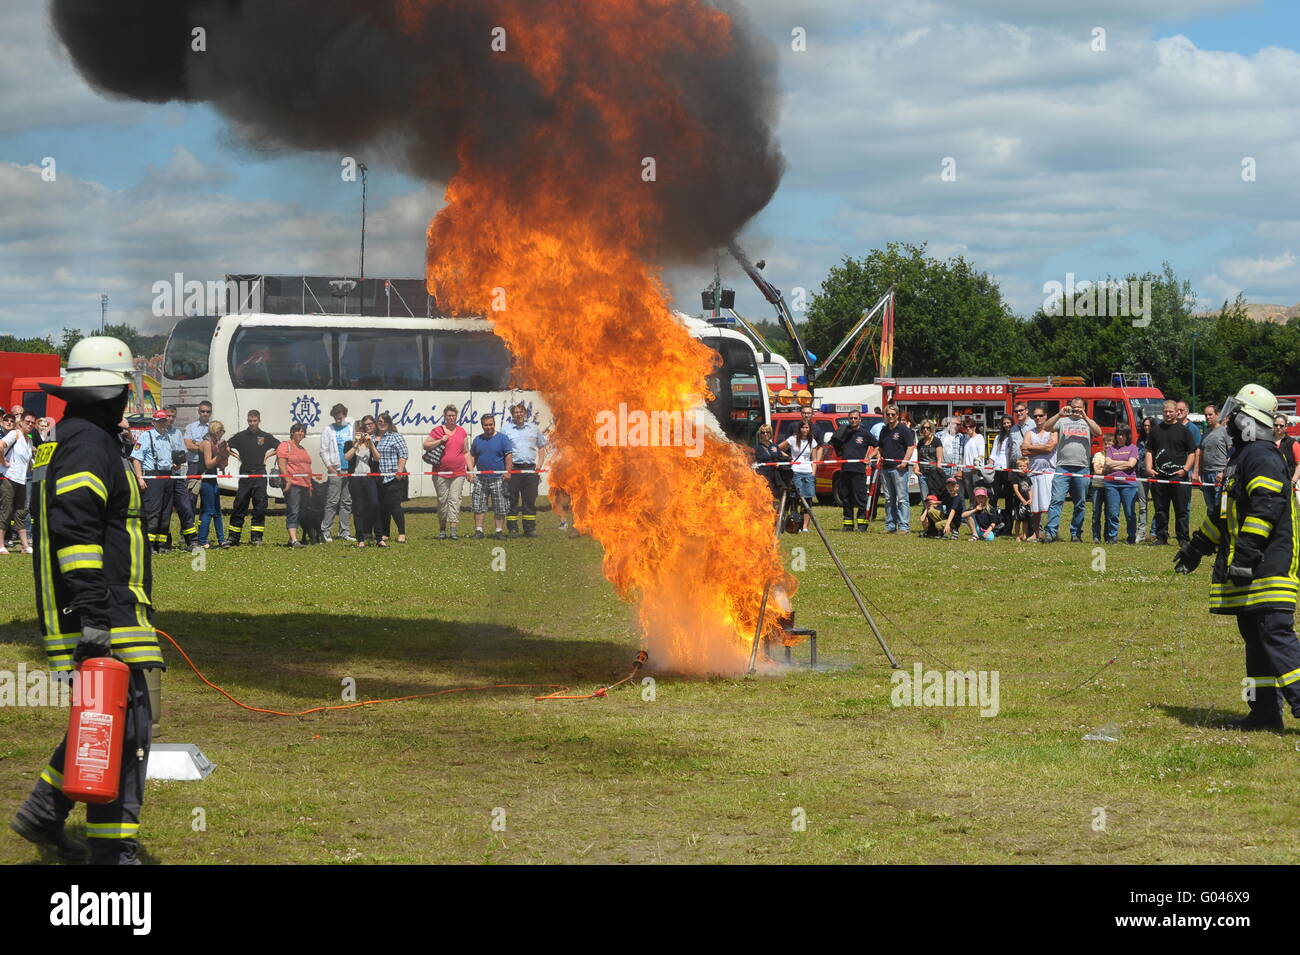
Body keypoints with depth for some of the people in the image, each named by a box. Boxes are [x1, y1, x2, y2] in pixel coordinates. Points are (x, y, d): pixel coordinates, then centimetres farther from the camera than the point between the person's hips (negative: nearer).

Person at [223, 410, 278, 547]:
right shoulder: (241, 436, 7)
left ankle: (256, 537, 4)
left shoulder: (266, 437, 8)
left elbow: (281, 447, 14)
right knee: (239, 506, -1)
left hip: (260, 475, 0)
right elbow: (226, 447, 13)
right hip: (245, 475, 0)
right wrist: (237, 455, 4)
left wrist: (268, 455, 6)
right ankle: (233, 537, 2)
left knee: (260, 507, -2)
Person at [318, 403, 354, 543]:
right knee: (332, 501, -8)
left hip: (350, 470, 4)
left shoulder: (351, 427, 12)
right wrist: (329, 466, -11)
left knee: (347, 502, 6)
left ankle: (344, 531, 11)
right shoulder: (329, 430, 3)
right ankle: (325, 531, -4)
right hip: (335, 470, -4)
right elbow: (323, 451, 1)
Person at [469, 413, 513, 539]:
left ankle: (499, 530, 7)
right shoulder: (477, 439, 12)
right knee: (478, 506, 0)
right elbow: (472, 456, 16)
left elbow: (509, 456, -3)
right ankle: (478, 530, 5)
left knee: (500, 507, 0)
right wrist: (470, 471, 4)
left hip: (498, 479, -3)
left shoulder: (502, 438, 1)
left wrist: (507, 471, -13)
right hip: (480, 479, 3)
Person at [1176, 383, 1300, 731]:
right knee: (1255, 637, 11)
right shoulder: (1241, 455, 21)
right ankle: (1265, 712, 14)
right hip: (1247, 573, 11)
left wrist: (1245, 556, -26)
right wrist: (1197, 546, 37)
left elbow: (1265, 509, -23)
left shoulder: (1262, 456, -12)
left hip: (1268, 569, -11)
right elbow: (1225, 511, 32)